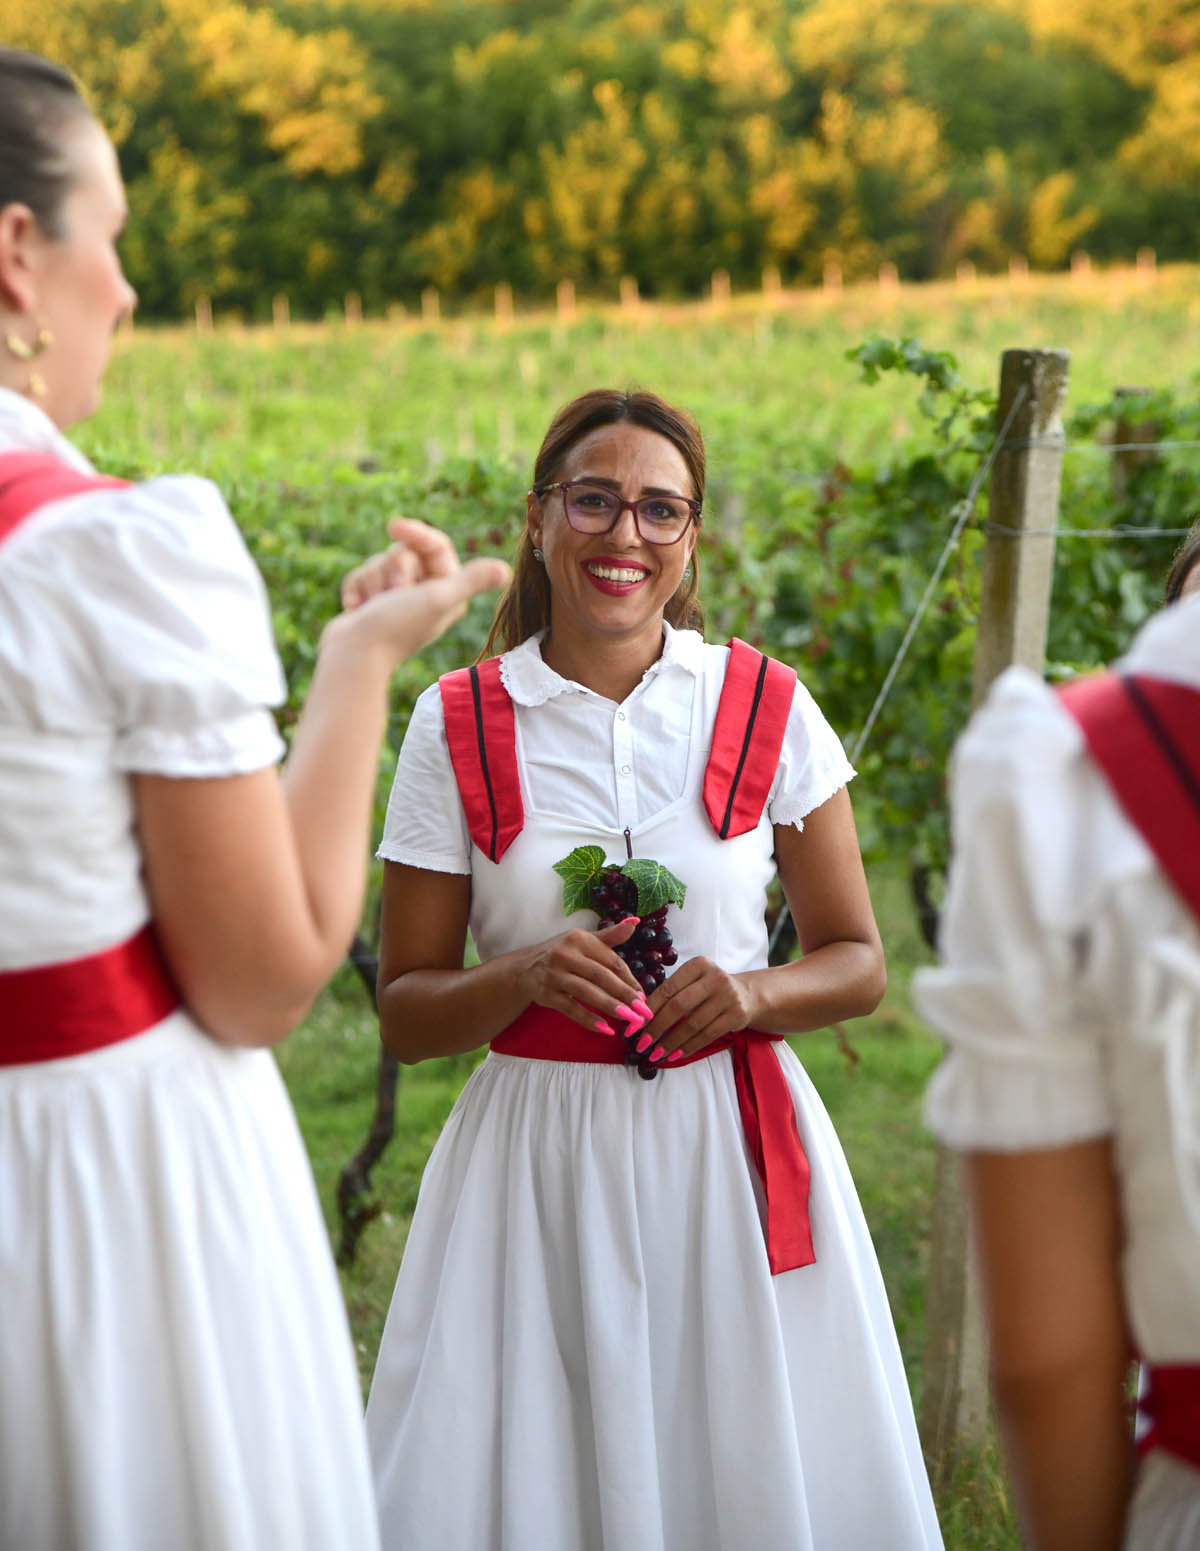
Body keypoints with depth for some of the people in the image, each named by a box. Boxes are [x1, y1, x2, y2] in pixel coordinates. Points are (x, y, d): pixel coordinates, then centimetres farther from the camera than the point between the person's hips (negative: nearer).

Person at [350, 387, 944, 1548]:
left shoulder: (767, 708, 1)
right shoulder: (458, 726, -1)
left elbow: (857, 962, 7)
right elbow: (405, 1014, 2)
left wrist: (751, 993, -13)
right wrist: (525, 978, -17)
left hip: (735, 1148, 1)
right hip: (538, 1158, 0)